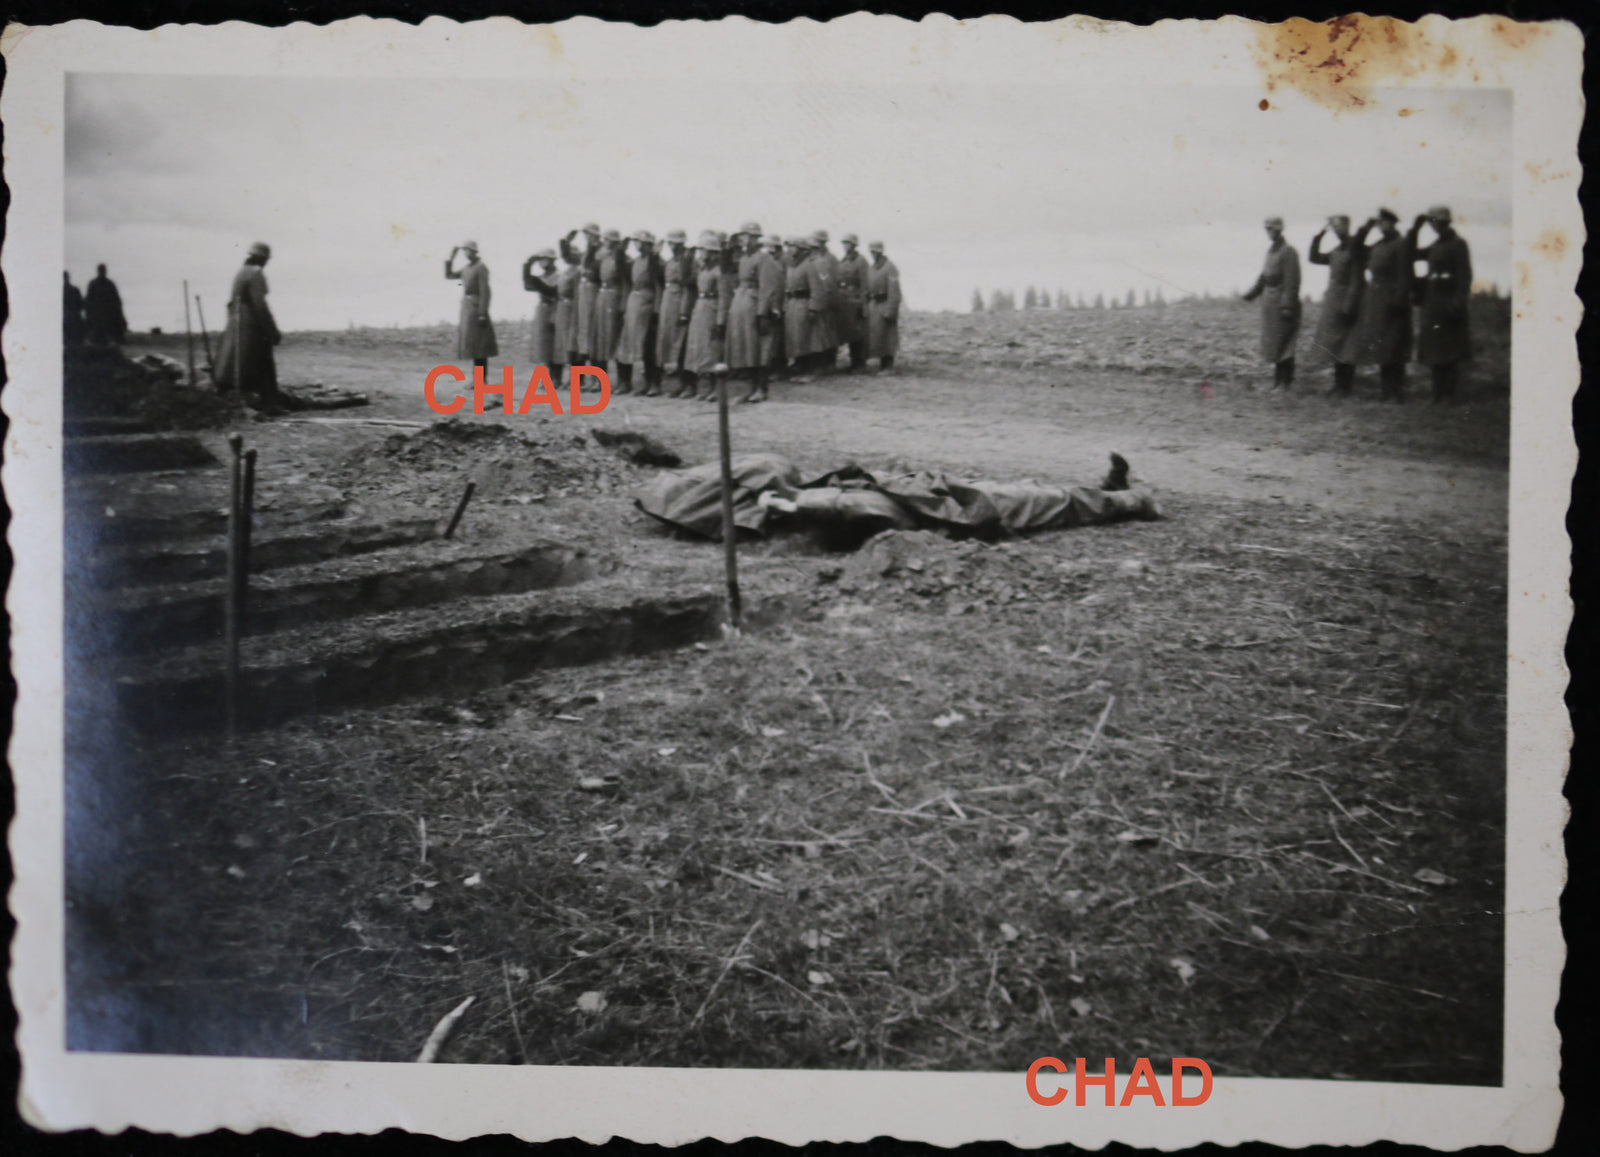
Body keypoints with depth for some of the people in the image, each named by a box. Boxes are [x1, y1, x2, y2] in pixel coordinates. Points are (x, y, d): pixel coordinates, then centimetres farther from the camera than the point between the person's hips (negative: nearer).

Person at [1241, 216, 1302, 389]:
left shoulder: (1288, 252, -15)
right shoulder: (1271, 249, 11)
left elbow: (1292, 282, -18)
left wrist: (1287, 305, -22)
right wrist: (1251, 294, 15)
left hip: (1282, 301, -9)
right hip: (1269, 301, 9)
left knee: (1283, 341, -3)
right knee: (1272, 340, 14)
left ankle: (1286, 379, 5)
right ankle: (1278, 376, 24)